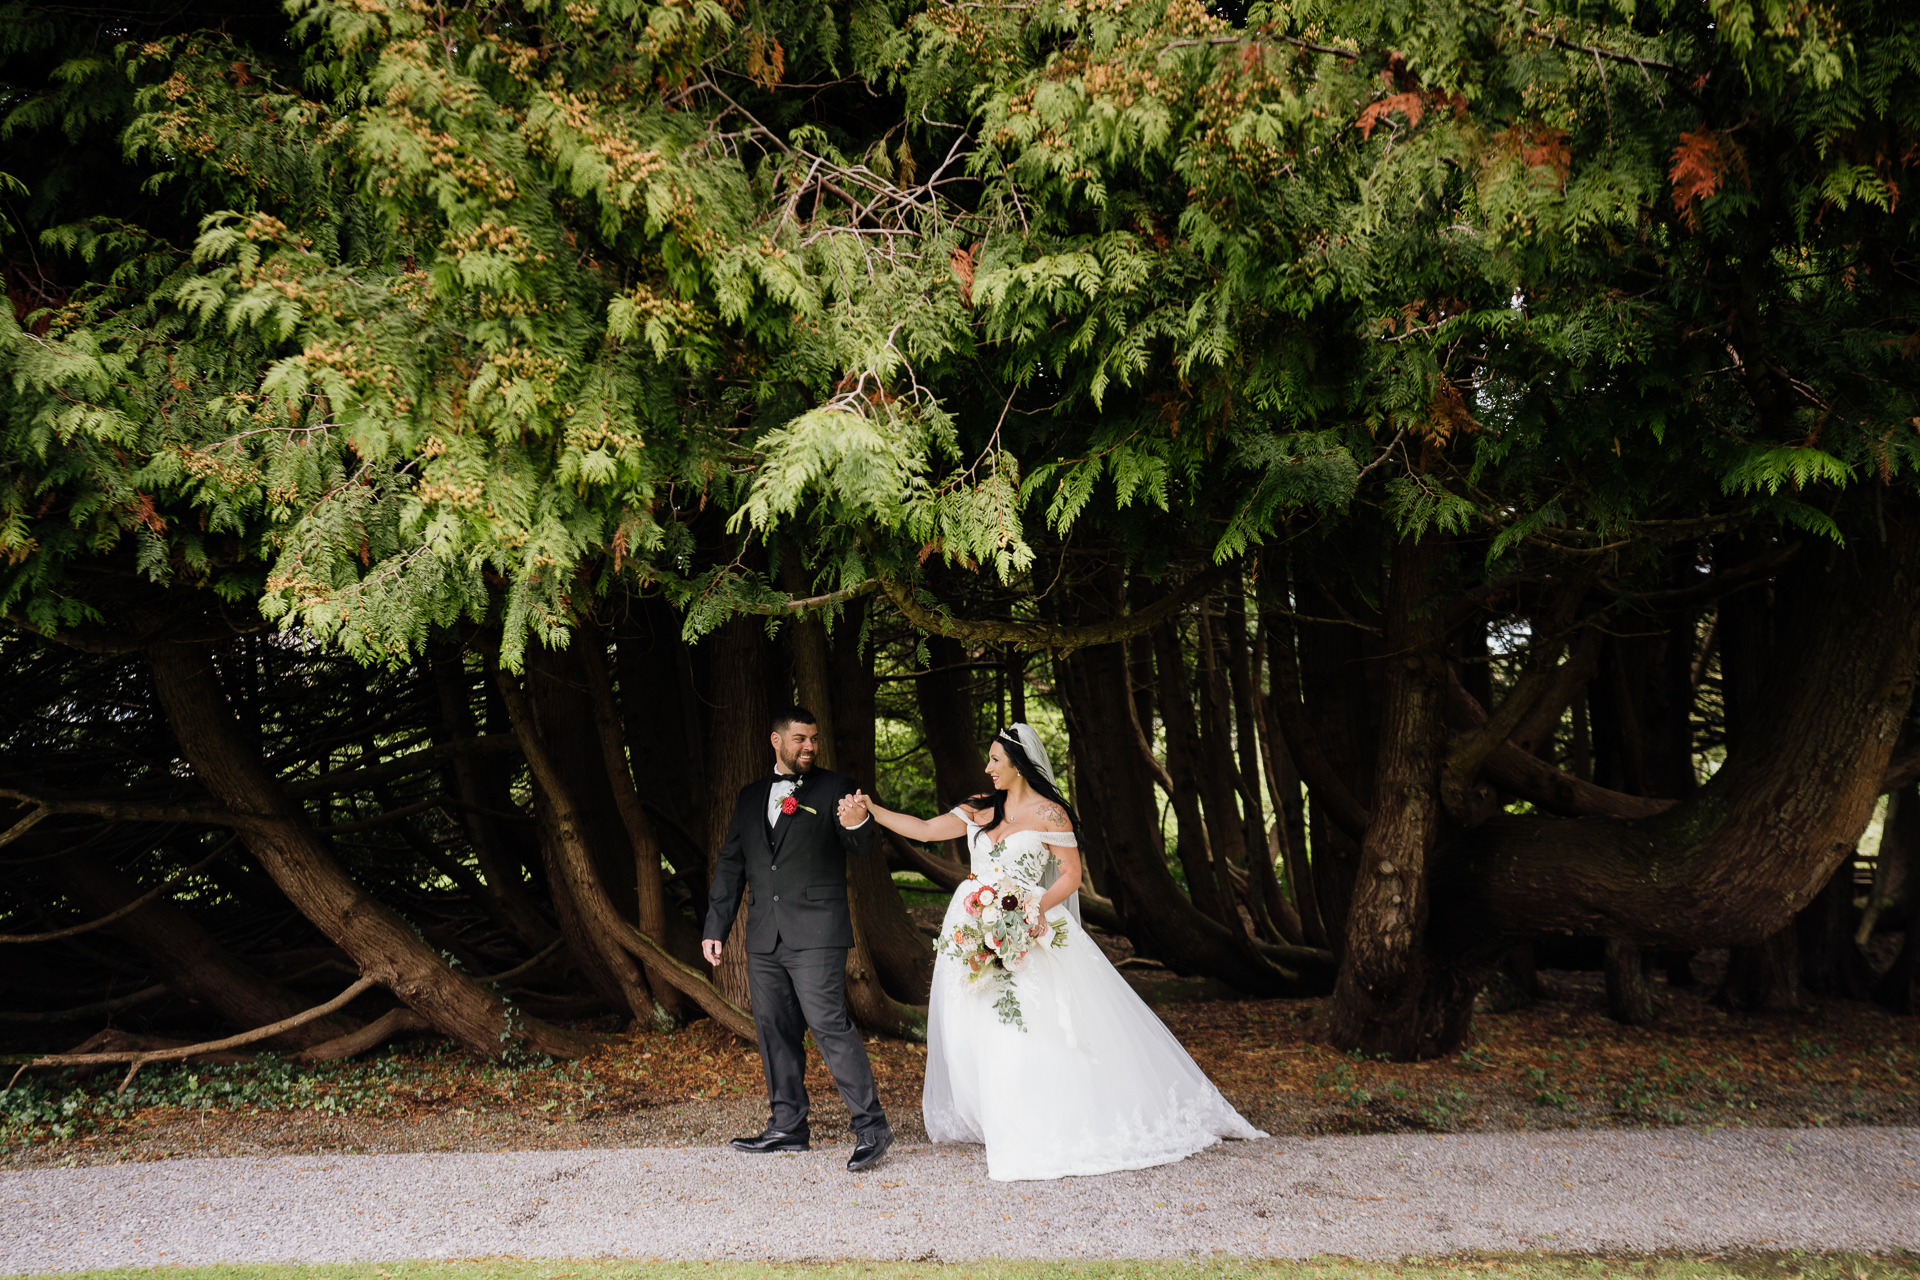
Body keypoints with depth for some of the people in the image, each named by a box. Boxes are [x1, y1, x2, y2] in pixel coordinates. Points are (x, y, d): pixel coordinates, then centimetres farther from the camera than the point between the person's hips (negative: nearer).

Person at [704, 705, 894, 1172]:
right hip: (764, 938, 6)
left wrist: (857, 824, -32)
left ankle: (871, 1128, -8)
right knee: (774, 1031, 11)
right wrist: (715, 928, 16)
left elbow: (861, 849, -9)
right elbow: (731, 864, 19)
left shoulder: (833, 787, 1)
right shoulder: (751, 796, 15)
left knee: (829, 1024, -12)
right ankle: (787, 1127, 23)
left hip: (815, 934, -6)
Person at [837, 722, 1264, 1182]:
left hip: (1028, 930, -6)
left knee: (1040, 1032, -8)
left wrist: (1033, 910, -18)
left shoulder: (1048, 813, -5)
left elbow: (1071, 875, -5)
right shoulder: (981, 809, 10)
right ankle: (1008, 1129, 15)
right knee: (980, 1034, 5)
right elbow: (924, 830, 9)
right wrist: (869, 811, 2)